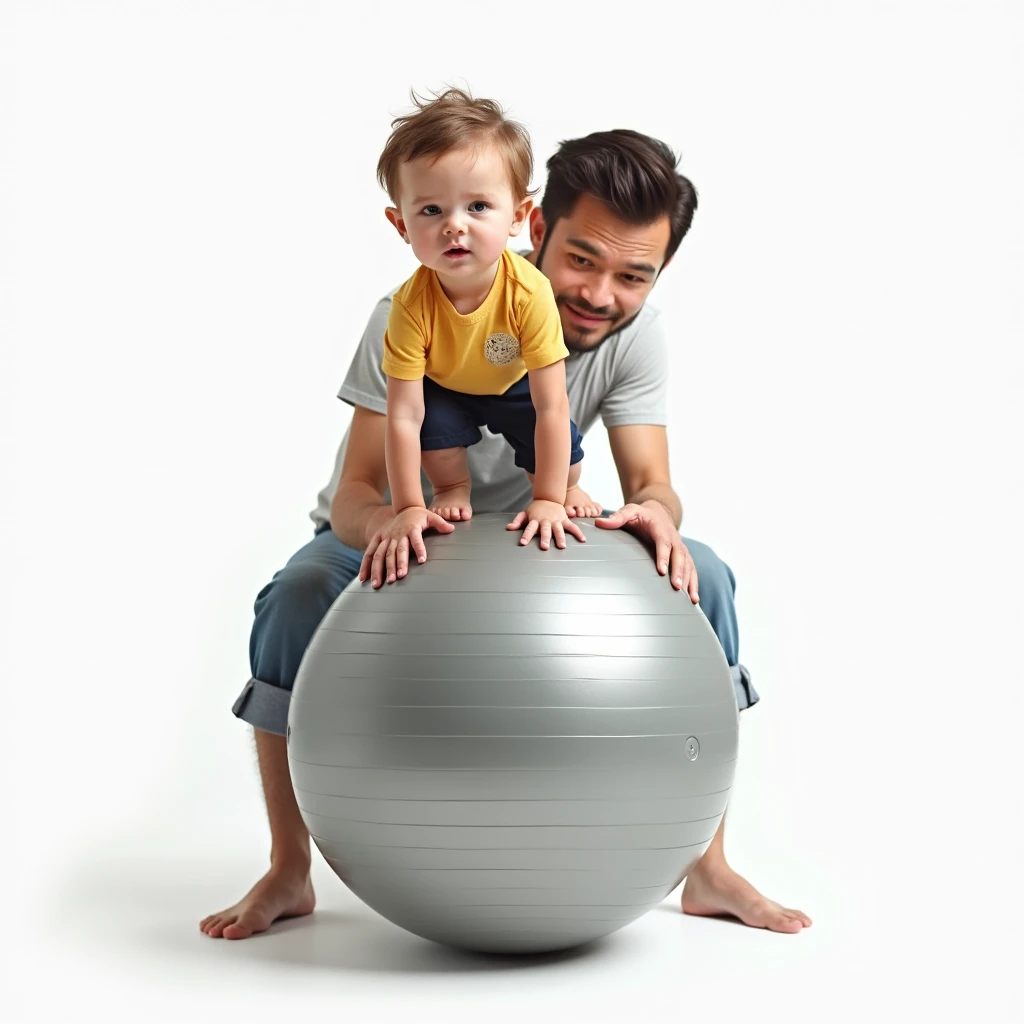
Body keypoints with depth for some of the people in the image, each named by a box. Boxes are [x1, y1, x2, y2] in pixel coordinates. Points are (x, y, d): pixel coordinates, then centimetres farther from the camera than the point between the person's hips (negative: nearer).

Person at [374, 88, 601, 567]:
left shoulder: (530, 293, -39)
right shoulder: (412, 305, -37)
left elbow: (551, 407, -34)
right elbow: (403, 417, -33)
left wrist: (549, 498, -32)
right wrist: (409, 507, -33)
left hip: (516, 385, 0)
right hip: (444, 387, 0)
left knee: (553, 436, -16)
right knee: (434, 417, -26)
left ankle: (568, 487, 20)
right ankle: (453, 488, 6)